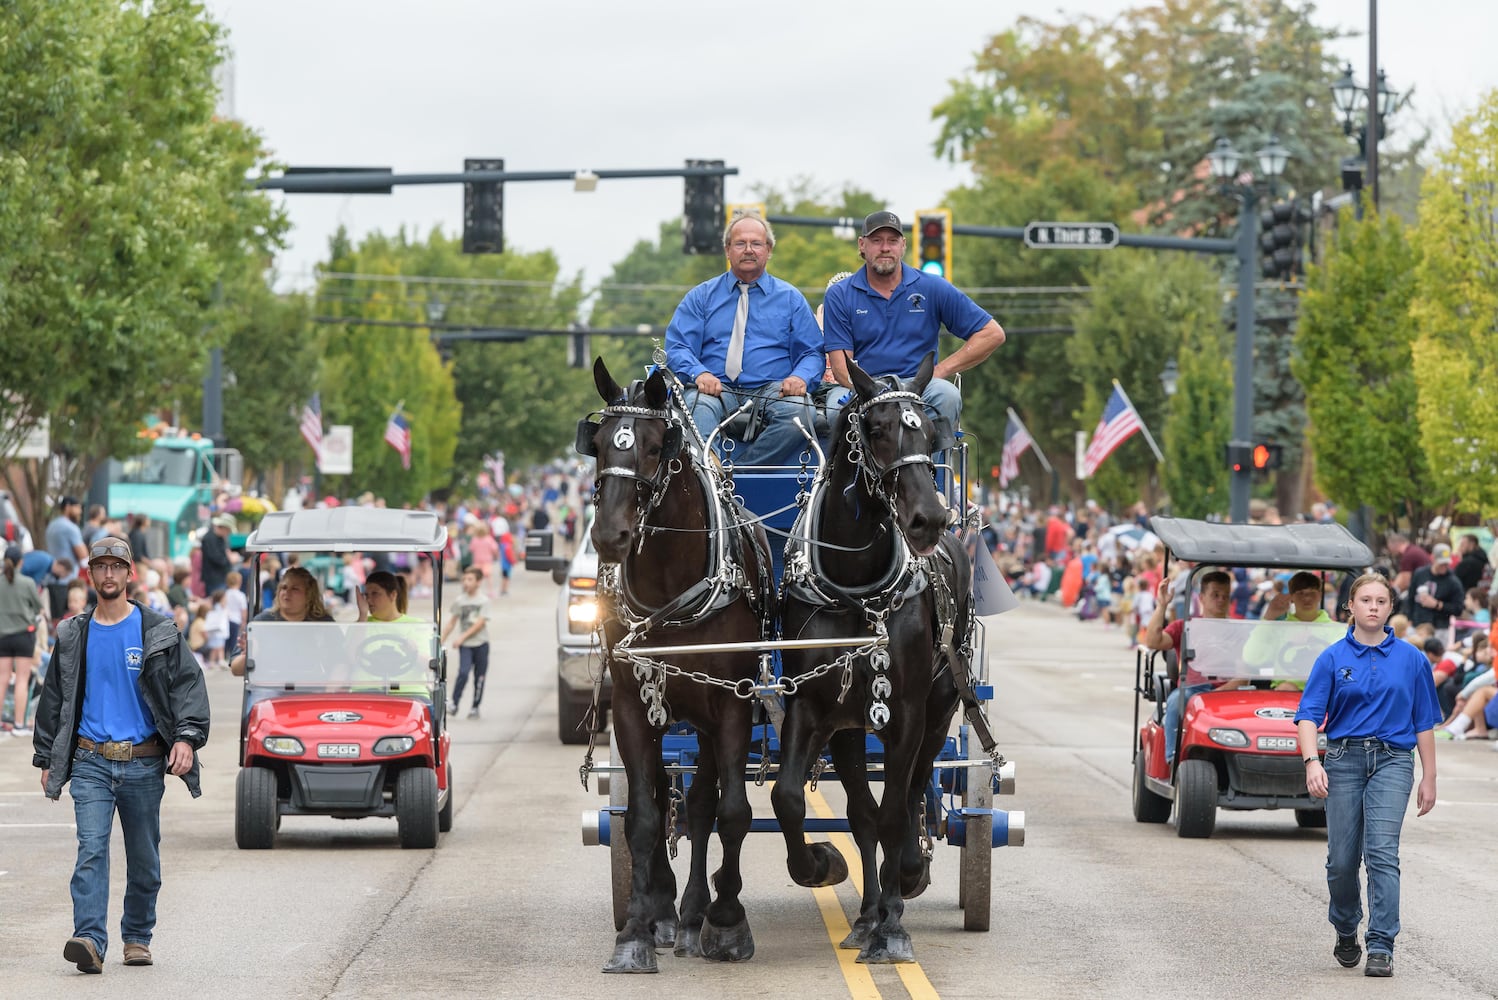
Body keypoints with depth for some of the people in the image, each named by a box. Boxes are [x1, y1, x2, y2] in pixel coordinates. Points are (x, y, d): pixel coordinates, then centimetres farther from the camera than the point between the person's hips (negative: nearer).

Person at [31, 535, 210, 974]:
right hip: (90, 761, 0)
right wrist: (47, 758, 14)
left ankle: (137, 937, 23)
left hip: (143, 763, 0)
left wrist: (187, 738, -15)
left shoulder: (159, 633, 3)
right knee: (91, 849, -15)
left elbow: (188, 684, 0)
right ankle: (90, 939, -24)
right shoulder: (73, 636, 9)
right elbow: (54, 698, 16)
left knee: (144, 859, 7)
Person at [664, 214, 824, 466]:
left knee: (798, 410, -34)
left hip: (773, 391, 1)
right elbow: (677, 347, 7)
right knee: (698, 406, -36)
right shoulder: (702, 296, 17)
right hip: (716, 390, 0)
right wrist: (699, 373, -16)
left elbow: (812, 353, 13)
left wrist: (800, 378, -12)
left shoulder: (790, 298, 18)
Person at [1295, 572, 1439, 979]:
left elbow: (1423, 723, 10)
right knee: (1342, 859, 3)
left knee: (1382, 851, -15)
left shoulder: (1411, 659, 5)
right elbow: (1309, 715, -4)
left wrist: (1429, 778, 8)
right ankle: (1346, 933, 29)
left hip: (1392, 761, -1)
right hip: (1344, 758, 1)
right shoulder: (1332, 658, 3)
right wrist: (1312, 761, -19)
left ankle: (1381, 947, -17)